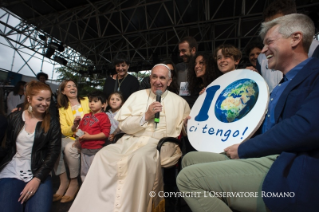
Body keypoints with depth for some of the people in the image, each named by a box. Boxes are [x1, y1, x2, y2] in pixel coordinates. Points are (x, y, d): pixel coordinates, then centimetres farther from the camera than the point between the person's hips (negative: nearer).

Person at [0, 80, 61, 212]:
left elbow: (53, 153, -5)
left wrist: (38, 178, -14)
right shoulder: (13, 118, 4)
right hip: (11, 171, 1)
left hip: (39, 173, -1)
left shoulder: (52, 123, -1)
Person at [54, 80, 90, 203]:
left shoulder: (87, 101, 7)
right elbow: (64, 131, 5)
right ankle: (63, 181, -10)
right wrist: (73, 127, -18)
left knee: (69, 148, -30)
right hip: (71, 137, 3)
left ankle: (74, 183, -10)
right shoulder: (62, 109, 13)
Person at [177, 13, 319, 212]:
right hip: (263, 159, 9)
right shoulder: (284, 85, 21)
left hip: (291, 173, -9)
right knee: (190, 159, 9)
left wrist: (243, 149, -14)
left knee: (188, 178, -19)